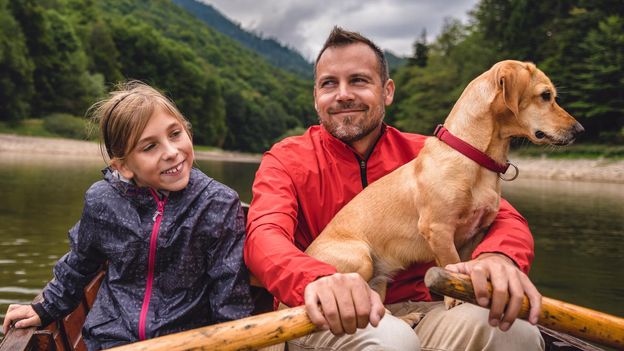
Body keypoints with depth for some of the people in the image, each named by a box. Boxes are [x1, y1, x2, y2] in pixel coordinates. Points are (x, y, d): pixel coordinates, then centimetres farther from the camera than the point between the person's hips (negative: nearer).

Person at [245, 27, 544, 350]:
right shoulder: (285, 160, -2)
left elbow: (503, 217, -4)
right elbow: (265, 236, -21)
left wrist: (498, 256, -31)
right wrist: (319, 280, -45)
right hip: (326, 321, -2)